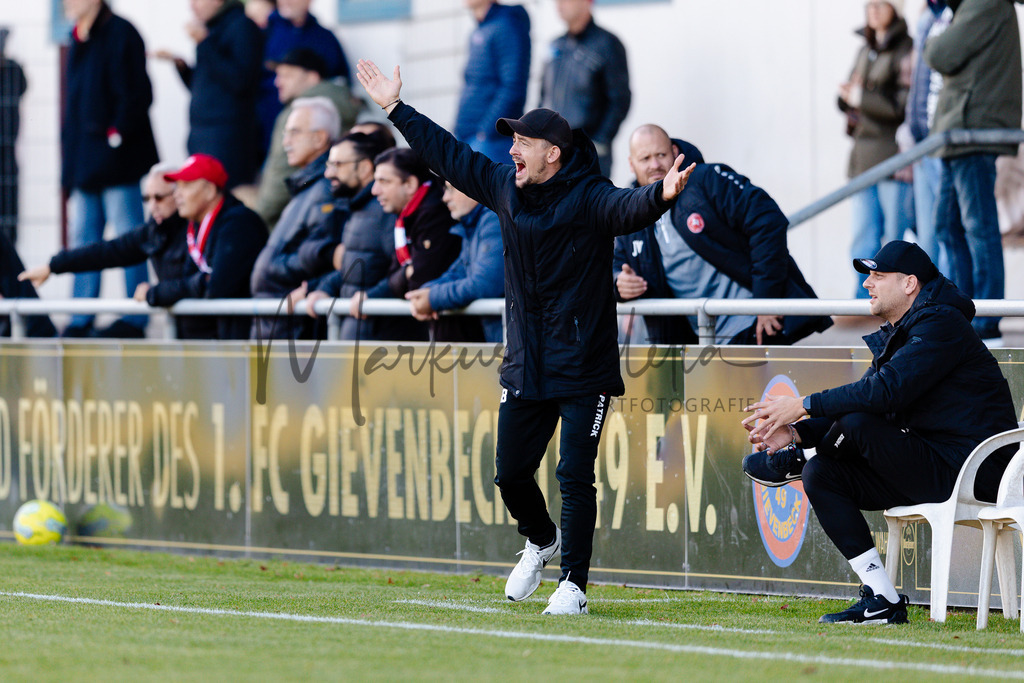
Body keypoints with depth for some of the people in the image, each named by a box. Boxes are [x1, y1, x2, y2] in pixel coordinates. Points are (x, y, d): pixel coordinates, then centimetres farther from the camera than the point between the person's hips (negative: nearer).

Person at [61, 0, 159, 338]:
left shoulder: (120, 34, -10)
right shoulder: (80, 40, 15)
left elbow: (136, 94, -15)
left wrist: (118, 136, -17)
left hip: (115, 160, -9)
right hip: (85, 163, 9)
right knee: (83, 238, 10)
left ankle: (135, 321, 0)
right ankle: (81, 321, 14)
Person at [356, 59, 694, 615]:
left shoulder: (587, 198, -13)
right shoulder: (504, 185, 6)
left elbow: (626, 209, -33)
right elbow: (448, 153, 17)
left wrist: (660, 195, -55)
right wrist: (396, 109, 22)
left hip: (583, 366, -6)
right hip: (524, 365, 6)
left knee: (574, 477, -7)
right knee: (511, 474, 12)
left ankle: (574, 583, 3)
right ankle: (541, 541, 40)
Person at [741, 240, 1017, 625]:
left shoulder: (940, 325, -13)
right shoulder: (892, 337, 18)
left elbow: (884, 391, -25)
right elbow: (861, 403, 14)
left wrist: (804, 405, -20)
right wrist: (798, 432, -3)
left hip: (969, 472, -10)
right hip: (928, 471, 10)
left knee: (856, 425, -25)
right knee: (821, 475, 0)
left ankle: (793, 463, 8)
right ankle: (882, 603, -3)